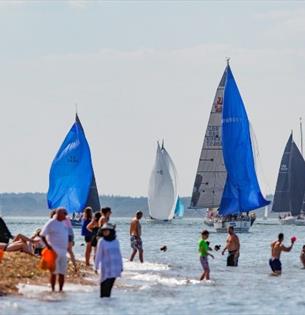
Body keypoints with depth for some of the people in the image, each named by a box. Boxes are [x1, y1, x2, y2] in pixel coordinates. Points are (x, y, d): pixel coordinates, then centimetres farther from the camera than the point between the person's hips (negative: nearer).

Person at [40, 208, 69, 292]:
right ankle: (53, 290, 2)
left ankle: (61, 290, 12)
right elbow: (42, 235, -12)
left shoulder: (63, 223, 14)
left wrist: (67, 246, 16)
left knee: (62, 272, 7)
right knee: (54, 272, -4)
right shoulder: (51, 223, -9)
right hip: (54, 251, -7)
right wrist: (47, 245, -19)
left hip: (63, 251, 7)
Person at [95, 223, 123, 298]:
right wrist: (96, 267, -5)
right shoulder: (101, 241, -4)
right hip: (106, 266, -4)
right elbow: (98, 255, -3)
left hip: (115, 266, 4)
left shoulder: (116, 241, 7)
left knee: (111, 283, 3)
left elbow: (119, 254, 14)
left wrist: (121, 266, 14)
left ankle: (107, 296, 9)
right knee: (105, 283, -9)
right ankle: (103, 296, -4)